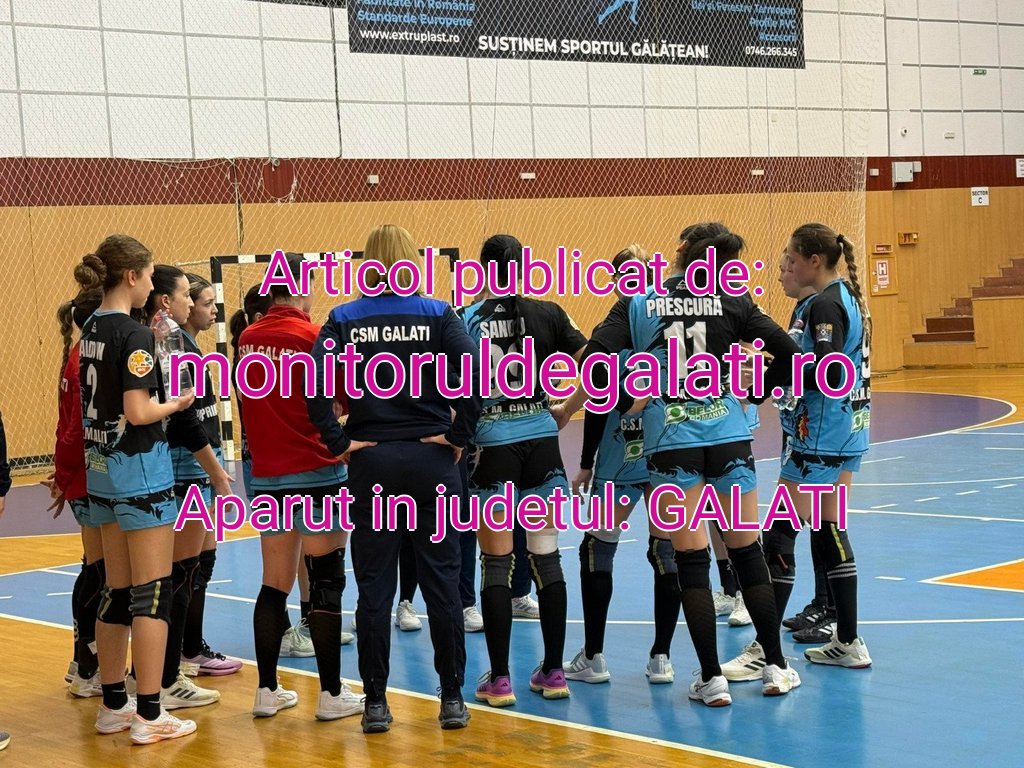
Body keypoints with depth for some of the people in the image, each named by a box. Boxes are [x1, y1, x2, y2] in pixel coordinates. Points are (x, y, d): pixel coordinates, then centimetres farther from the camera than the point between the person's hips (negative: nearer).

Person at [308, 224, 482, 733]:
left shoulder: (344, 319, 1)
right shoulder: (436, 314, 0)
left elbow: (315, 382, -12)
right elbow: (475, 370, -15)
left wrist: (338, 442, -6)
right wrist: (459, 434, -6)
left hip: (371, 462, 0)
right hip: (431, 460, 0)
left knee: (374, 587, 6)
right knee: (441, 581, 6)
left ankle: (375, 703, 10)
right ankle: (452, 699, 11)